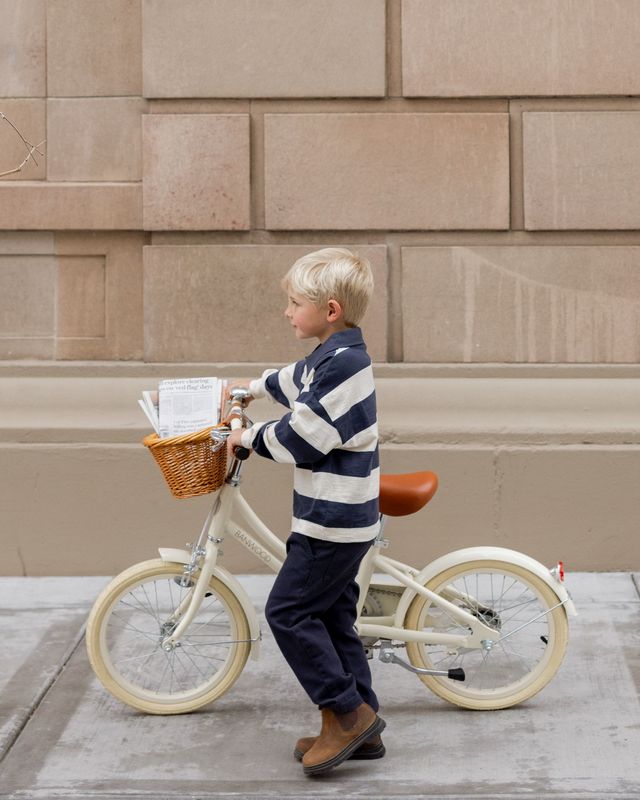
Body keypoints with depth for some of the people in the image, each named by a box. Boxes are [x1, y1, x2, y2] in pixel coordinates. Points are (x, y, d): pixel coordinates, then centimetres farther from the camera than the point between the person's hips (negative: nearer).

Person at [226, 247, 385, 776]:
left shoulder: (342, 363, -21)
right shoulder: (339, 356, 11)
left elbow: (301, 438, -21)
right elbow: (295, 381, 33)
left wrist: (249, 436, -6)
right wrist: (250, 387, 45)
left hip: (333, 519, -10)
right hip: (346, 515, 10)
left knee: (289, 611, -5)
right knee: (333, 617, 14)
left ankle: (347, 711, -2)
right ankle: (361, 728, 18)